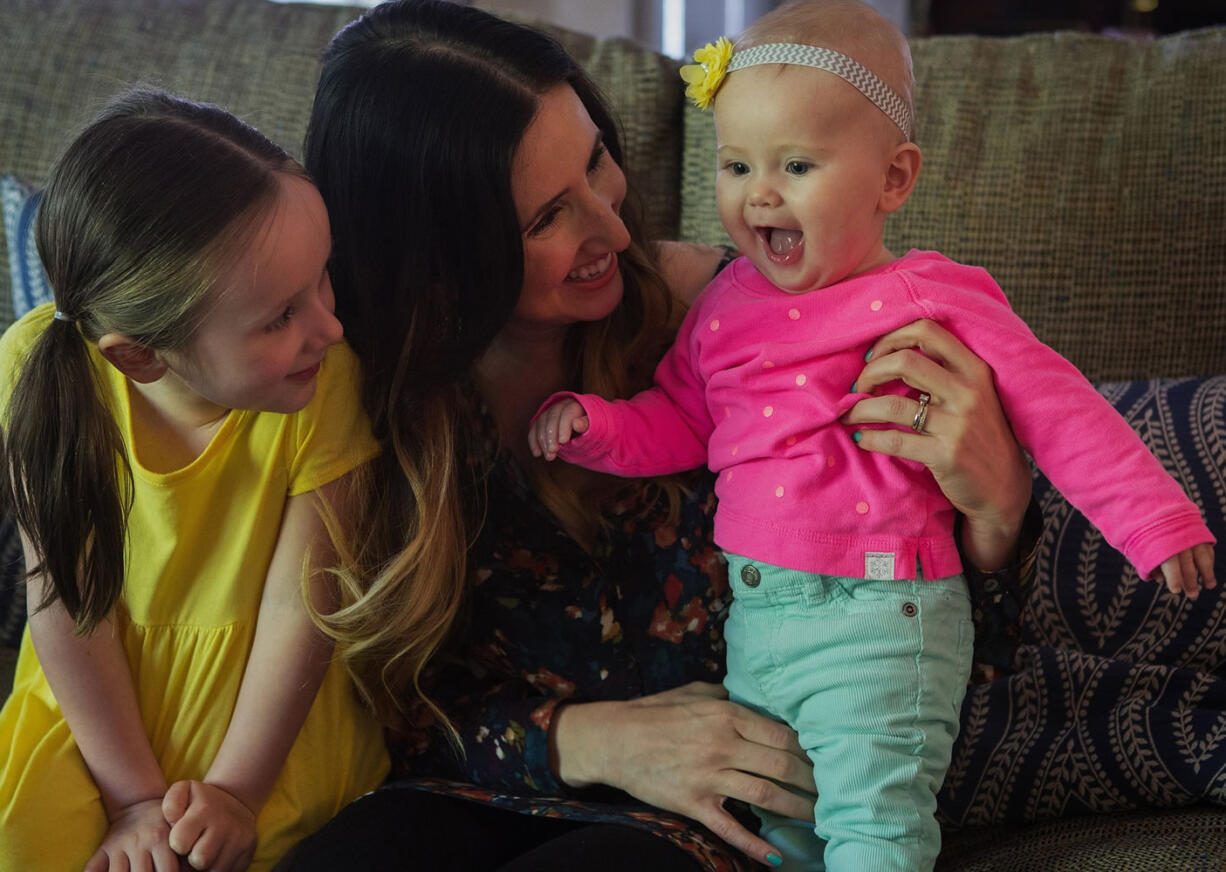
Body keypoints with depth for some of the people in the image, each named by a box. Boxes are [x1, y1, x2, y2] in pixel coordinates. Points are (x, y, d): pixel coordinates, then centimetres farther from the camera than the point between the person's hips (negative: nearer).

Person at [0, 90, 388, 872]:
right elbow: (67, 597, -15)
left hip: (262, 708, -1)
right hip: (99, 709, 2)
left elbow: (300, 605, -20)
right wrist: (135, 795, -12)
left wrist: (233, 792, -14)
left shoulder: (326, 381, -30)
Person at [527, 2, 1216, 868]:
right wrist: (592, 424, 0)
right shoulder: (727, 303, 9)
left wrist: (1154, 518, -12)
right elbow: (678, 422, 19)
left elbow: (1055, 406, -9)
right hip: (755, 615, 7)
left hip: (877, 621, -6)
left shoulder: (927, 301, -9)